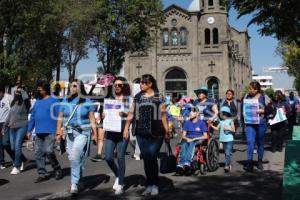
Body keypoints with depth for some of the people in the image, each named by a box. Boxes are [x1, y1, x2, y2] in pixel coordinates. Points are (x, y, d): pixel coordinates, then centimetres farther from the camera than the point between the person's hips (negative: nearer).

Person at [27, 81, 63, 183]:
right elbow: (32, 116, 18)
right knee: (38, 154, 6)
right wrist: (29, 130, 15)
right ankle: (42, 174, 16)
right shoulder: (37, 101, 15)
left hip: (50, 132, -7)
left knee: (48, 151, -13)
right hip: (39, 133, 7)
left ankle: (57, 169, 10)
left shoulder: (53, 100, -6)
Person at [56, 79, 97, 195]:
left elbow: (92, 119, 0)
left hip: (83, 132, -4)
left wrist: (95, 134, -3)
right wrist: (58, 132, 4)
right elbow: (60, 118, 10)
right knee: (73, 158, 10)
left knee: (75, 157, -17)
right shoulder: (65, 101, 8)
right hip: (70, 132, 4)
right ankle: (78, 178, 30)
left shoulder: (87, 102, 0)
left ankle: (74, 184, -8)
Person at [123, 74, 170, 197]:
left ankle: (155, 185, 11)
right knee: (146, 159, 7)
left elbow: (163, 115, -2)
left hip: (156, 133, -3)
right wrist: (126, 127, -1)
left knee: (152, 158, -6)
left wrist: (167, 132, -4)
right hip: (141, 133, 4)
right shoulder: (137, 97, 10)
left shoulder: (158, 97, 0)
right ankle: (149, 185, 18)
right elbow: (131, 113, 8)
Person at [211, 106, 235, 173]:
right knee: (226, 153, 11)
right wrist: (211, 125, -2)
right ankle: (229, 164, 20)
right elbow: (217, 128, 8)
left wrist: (228, 128, -16)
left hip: (229, 140, -6)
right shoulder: (221, 121, 11)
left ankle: (227, 166, -14)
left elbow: (233, 130, -4)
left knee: (228, 153, -13)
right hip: (223, 139, 6)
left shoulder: (230, 120, -3)